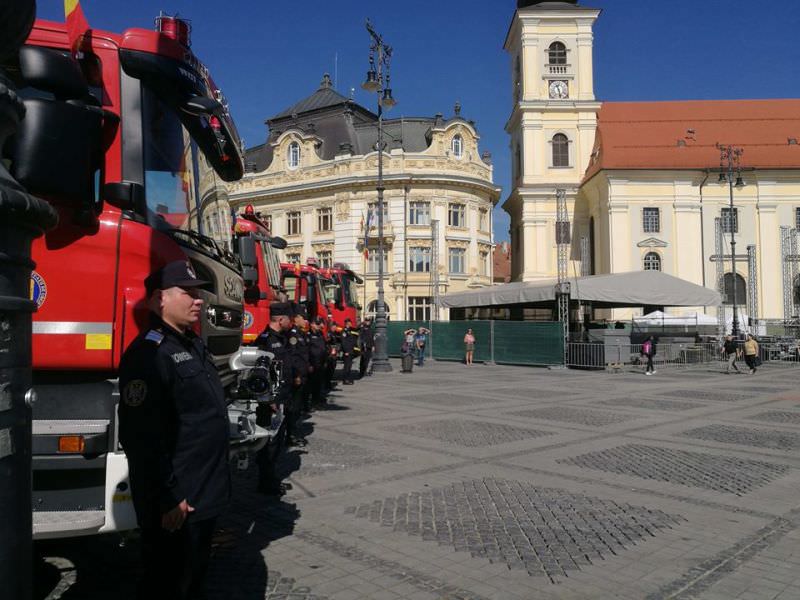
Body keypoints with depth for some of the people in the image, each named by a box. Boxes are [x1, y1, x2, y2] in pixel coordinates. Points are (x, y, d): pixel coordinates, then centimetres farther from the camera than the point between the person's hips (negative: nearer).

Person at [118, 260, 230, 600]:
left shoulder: (193, 346, 11)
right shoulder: (148, 354, -20)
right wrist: (169, 498, -22)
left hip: (206, 495, 9)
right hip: (175, 505, -9)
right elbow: (143, 439, -25)